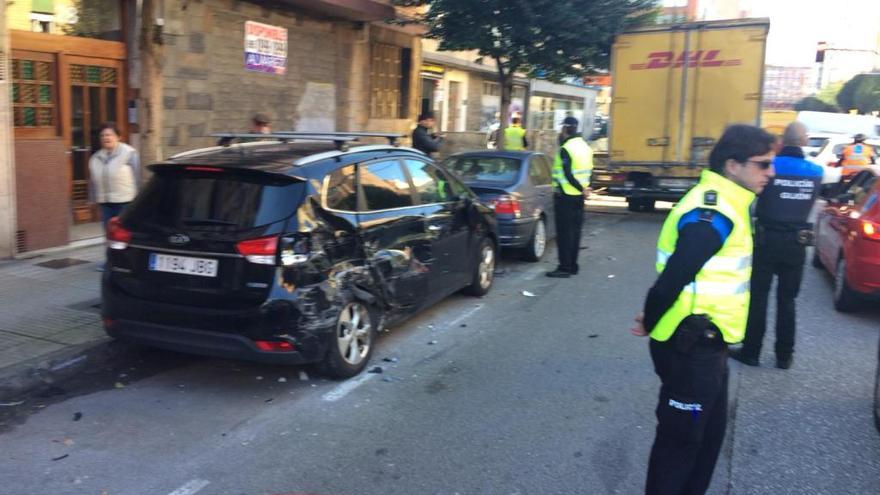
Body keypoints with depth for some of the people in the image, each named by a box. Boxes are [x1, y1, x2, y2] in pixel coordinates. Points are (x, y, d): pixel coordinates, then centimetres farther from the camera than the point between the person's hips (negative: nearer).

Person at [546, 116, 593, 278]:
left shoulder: (566, 149, -15)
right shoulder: (585, 147, 13)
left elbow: (567, 175, -19)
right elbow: (588, 171, 16)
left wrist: (582, 189, -11)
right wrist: (583, 188, 13)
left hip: (565, 195, -8)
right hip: (579, 197, 8)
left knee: (564, 232, -5)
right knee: (575, 231, 13)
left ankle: (565, 267, -4)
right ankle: (573, 265, 19)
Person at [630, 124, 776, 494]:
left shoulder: (722, 204, 10)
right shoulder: (712, 215, -24)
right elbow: (671, 279, -27)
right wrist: (650, 325, -9)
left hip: (706, 345, 10)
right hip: (691, 348, -10)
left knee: (710, 430, 21)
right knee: (681, 436, 5)